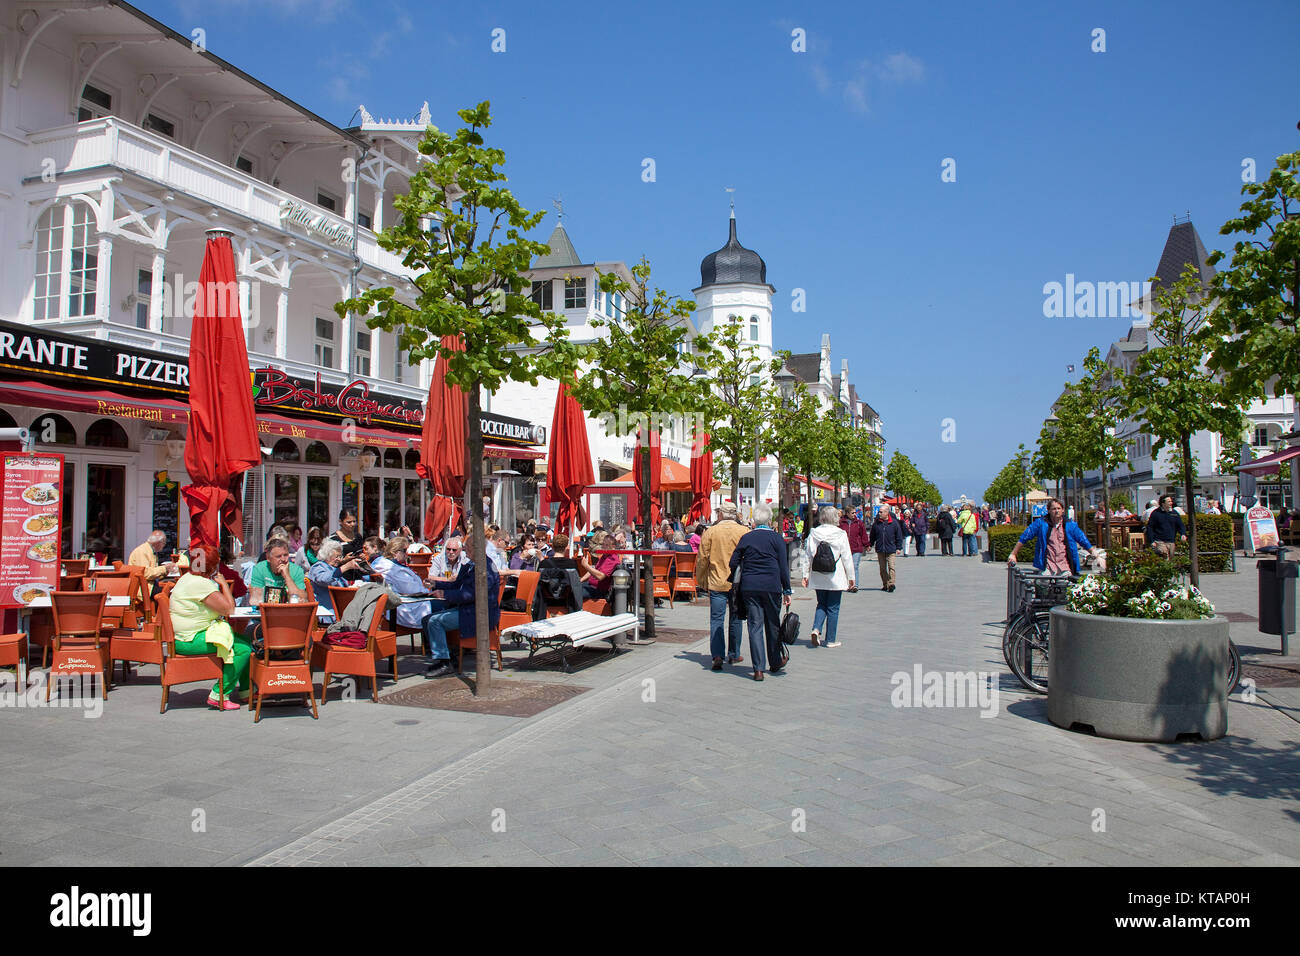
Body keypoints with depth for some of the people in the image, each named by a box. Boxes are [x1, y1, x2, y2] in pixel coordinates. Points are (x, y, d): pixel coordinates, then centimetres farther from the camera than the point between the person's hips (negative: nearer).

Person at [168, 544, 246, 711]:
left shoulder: (188, 578, 14)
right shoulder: (201, 584, -21)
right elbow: (228, 608, -20)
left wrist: (219, 584, 8)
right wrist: (223, 583, -8)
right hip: (189, 641, -11)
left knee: (244, 640, 12)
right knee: (243, 649, -18)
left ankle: (245, 690, 18)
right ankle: (219, 695, -11)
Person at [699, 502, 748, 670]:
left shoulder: (710, 532, -5)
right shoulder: (744, 532, -4)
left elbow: (702, 558, -2)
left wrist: (700, 578, 12)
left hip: (717, 582, -1)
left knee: (716, 620, 1)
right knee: (735, 620, 14)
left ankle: (717, 656, -12)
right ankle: (734, 655, 23)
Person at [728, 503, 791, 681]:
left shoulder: (746, 538, 3)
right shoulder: (777, 538, -1)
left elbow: (733, 563, 5)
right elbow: (783, 566, -2)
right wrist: (787, 590, 2)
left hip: (749, 587, 1)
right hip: (771, 587, -1)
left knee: (755, 626, 2)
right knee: (773, 626, 13)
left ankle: (758, 669, -3)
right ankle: (775, 664, 26)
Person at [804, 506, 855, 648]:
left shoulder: (813, 533, 0)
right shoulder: (840, 534, -9)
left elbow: (808, 555, 2)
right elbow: (847, 557, -5)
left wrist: (806, 575, 9)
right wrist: (851, 577, 3)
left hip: (818, 577, 3)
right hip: (836, 577, -3)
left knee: (821, 604, 17)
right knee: (833, 608, 7)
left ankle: (816, 629, -6)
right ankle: (830, 640, 11)